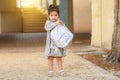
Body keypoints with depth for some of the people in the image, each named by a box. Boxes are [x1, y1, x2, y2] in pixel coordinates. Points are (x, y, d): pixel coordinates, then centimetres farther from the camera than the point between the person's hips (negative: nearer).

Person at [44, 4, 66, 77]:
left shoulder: (60, 22, 2)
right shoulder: (48, 22, -3)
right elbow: (47, 27, -25)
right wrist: (55, 23, -33)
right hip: (51, 43, -1)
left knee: (59, 58, 8)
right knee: (50, 58, 4)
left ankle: (61, 70, 17)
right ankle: (51, 71, 14)